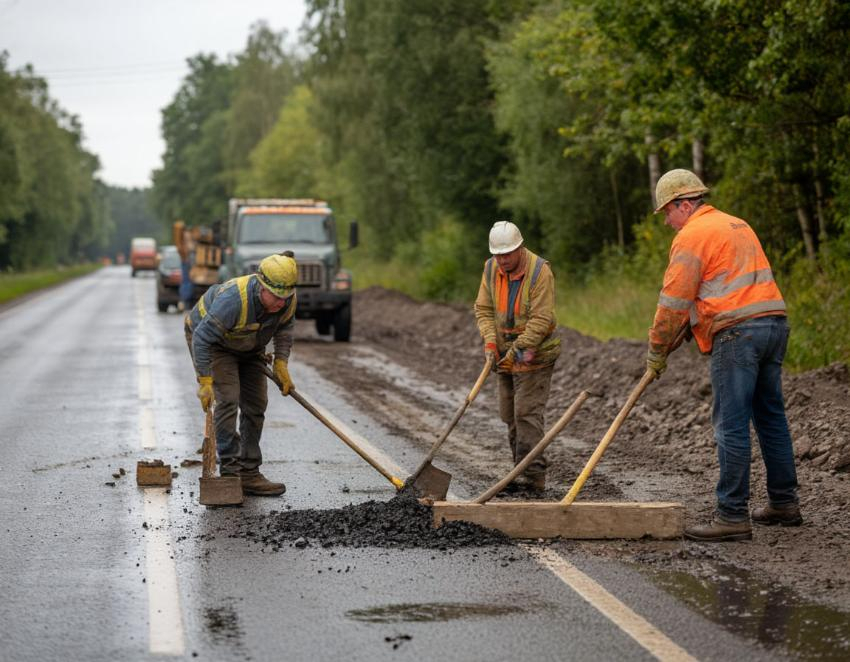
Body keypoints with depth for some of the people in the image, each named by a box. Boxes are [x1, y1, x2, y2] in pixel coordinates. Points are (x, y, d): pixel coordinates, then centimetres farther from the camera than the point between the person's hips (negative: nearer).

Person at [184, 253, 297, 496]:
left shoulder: (288, 300, -22)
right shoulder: (233, 299, -41)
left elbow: (284, 328, 0)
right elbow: (202, 339, -36)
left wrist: (281, 365, -9)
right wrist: (205, 382, -35)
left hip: (249, 347, 7)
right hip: (211, 341, -7)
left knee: (256, 405, 3)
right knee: (228, 399, -21)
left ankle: (249, 473, 10)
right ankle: (230, 471, -19)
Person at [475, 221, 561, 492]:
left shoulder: (540, 271, -18)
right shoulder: (491, 268, 1)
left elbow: (541, 319, -22)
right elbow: (483, 309, 2)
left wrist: (518, 349, -25)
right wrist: (490, 341, -13)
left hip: (535, 353, -7)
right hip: (507, 355, 7)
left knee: (527, 412, -13)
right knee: (510, 414, 10)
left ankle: (533, 474, -13)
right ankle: (522, 470, 18)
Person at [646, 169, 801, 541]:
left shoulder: (691, 236, -5)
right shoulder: (736, 225, 24)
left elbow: (674, 301, -8)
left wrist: (657, 351, 3)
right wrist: (684, 332, 19)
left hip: (737, 332, -9)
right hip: (774, 323, 9)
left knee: (731, 424, -8)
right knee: (770, 416, 15)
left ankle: (732, 516, -9)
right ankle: (784, 503, 21)